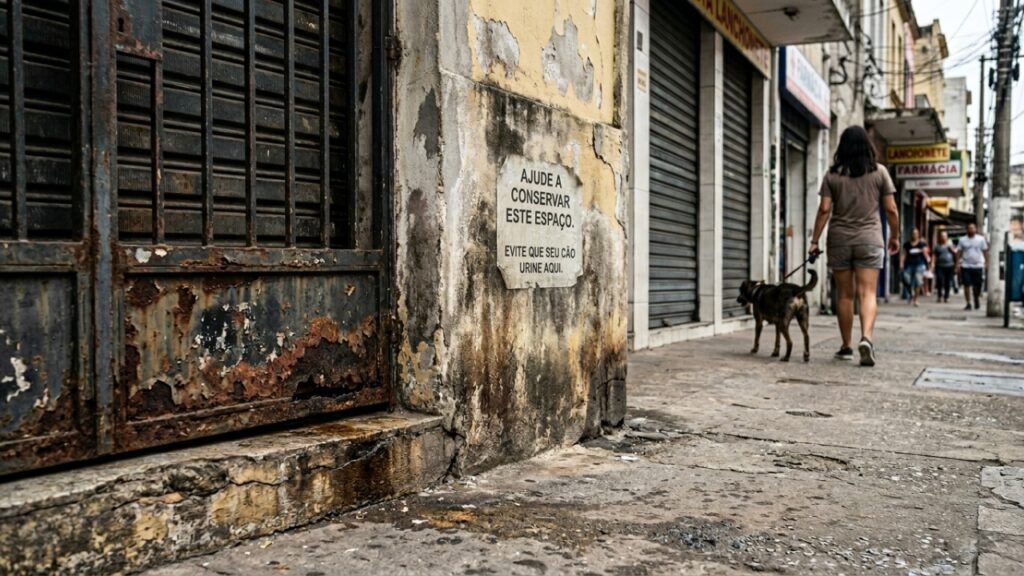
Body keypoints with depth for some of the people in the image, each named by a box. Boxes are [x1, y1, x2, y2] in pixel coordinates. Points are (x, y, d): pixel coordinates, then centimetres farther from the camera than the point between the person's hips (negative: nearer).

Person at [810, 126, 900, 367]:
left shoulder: (833, 175, 2)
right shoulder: (879, 172, 3)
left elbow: (824, 209, -4)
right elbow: (891, 210, 2)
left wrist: (815, 240, 0)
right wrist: (895, 237, 14)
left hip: (839, 239, 1)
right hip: (869, 239, -1)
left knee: (844, 295, 8)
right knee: (867, 293, -4)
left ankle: (846, 347, 13)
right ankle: (866, 338, -25)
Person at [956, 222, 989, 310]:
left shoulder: (981, 239, 4)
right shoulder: (962, 240, 5)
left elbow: (985, 252, 5)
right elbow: (959, 252, 5)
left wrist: (987, 263, -2)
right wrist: (958, 264, -3)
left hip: (978, 266, 0)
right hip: (966, 266, 0)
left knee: (977, 286, 5)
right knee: (967, 285, -3)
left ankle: (976, 300, 28)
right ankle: (968, 303, 3)